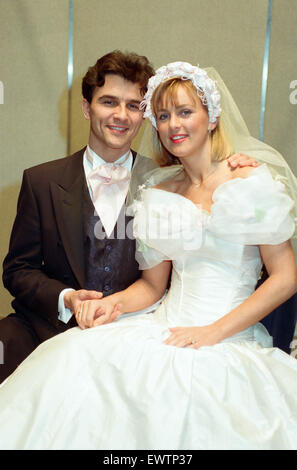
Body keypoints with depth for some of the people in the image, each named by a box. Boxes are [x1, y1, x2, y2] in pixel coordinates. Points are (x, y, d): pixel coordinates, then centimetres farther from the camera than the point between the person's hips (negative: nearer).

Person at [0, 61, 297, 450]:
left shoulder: (252, 183, -1)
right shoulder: (158, 193, 12)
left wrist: (213, 332, -12)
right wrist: (114, 303, -6)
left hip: (231, 339, -3)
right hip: (165, 327, 4)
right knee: (77, 356, -23)